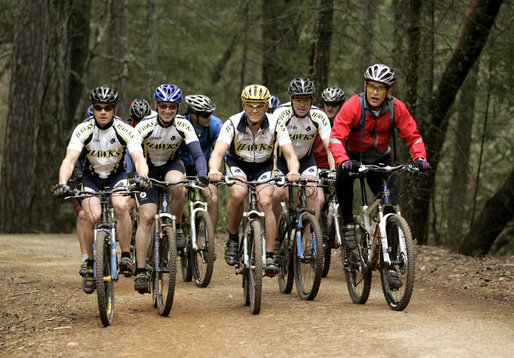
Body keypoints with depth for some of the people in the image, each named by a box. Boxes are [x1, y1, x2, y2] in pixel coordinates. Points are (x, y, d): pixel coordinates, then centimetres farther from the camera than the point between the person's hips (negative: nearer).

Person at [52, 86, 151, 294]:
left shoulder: (125, 131, -21)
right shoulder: (83, 130, -21)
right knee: (93, 217, -24)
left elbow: (139, 159, -30)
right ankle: (91, 264, -2)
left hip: (117, 176, 0)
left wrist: (142, 176, -52)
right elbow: (70, 160, -30)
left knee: (121, 206, -31)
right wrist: (62, 183, -48)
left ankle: (126, 257, -18)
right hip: (92, 177, 0)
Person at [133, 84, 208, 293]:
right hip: (148, 169, -1)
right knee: (146, 217, -15)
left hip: (171, 165, 1)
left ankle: (177, 228, -11)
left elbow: (198, 154, -21)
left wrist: (202, 175, -40)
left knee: (177, 185, -36)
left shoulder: (183, 125, -19)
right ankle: (141, 272, -12)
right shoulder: (146, 125, -24)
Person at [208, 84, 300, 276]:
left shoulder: (276, 125, -24)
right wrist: (214, 171, -59)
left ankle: (269, 257, -17)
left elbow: (290, 154, -30)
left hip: (264, 166, 1)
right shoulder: (232, 123, -27)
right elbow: (217, 152, -36)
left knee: (265, 202, -24)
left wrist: (293, 171, -53)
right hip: (237, 163, -1)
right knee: (238, 194, -30)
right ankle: (233, 238, -5)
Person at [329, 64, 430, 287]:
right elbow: (336, 138, -30)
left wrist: (420, 157, -30)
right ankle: (348, 224, -17)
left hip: (380, 160, 2)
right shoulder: (353, 106, -23)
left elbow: (412, 137, -10)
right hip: (353, 156, -2)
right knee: (343, 176, -37)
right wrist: (343, 160, -49)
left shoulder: (397, 108, -14)